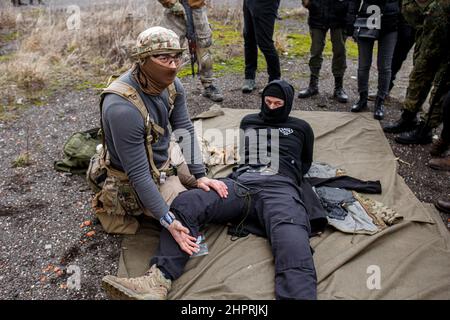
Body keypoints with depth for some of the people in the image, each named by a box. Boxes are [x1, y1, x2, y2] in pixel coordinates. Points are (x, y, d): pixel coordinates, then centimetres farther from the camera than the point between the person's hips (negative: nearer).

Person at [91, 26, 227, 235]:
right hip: (135, 180, -7)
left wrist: (200, 176, -14)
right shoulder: (123, 108, -37)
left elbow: (185, 130, -9)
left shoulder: (171, 84, -14)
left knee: (207, 191, 20)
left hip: (166, 158, 8)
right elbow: (138, 175, -33)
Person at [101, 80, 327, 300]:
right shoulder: (248, 121, 33)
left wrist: (285, 173, 17)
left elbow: (305, 163, 34)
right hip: (239, 182, 3)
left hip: (280, 188, -2)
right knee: (186, 202, -26)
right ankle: (158, 280, -39)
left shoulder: (300, 128, 27)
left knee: (292, 246, -36)